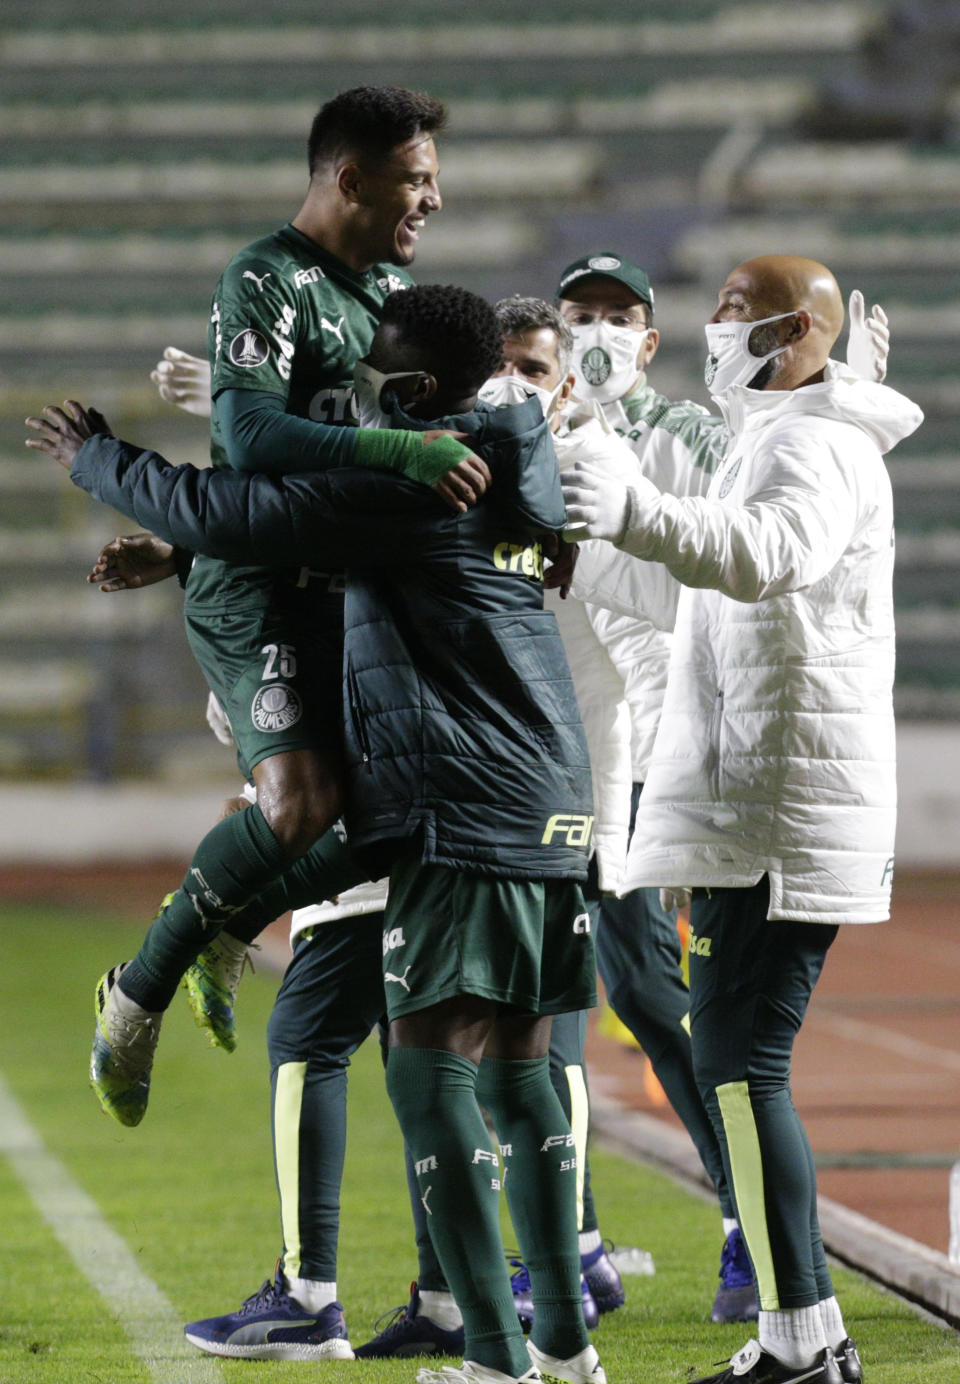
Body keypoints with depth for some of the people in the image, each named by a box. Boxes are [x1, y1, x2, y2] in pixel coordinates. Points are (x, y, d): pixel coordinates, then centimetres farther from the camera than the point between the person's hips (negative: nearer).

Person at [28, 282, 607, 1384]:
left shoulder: (407, 479, -12)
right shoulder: (504, 466, 16)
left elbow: (228, 517, -11)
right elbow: (308, 519, 29)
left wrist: (94, 458, 5)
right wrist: (169, 558, 29)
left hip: (466, 815, -9)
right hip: (548, 807, 9)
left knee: (431, 1065, -8)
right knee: (515, 1066, 13)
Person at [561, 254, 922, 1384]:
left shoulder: (815, 448, -13)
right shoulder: (774, 441, 23)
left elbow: (770, 550, -35)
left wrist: (635, 515, -50)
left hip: (782, 811, -11)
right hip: (749, 812, 11)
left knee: (738, 1065, -13)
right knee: (731, 1058, 10)